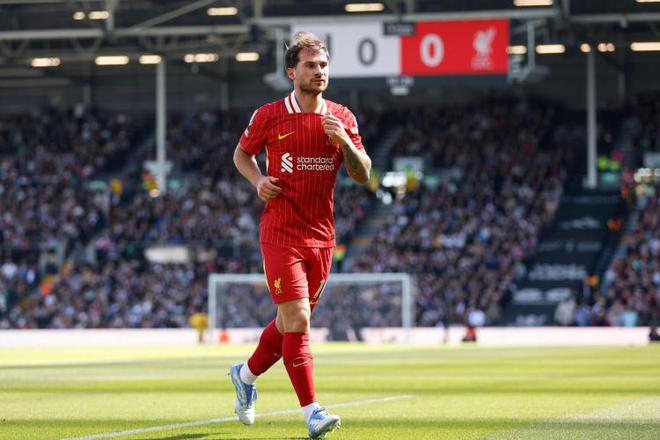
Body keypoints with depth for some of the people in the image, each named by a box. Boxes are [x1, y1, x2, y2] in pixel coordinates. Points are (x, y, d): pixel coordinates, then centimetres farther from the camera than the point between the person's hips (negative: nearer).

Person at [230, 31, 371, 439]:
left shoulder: (342, 118, 5)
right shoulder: (269, 116, -3)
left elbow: (363, 175, 3)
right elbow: (242, 153, 13)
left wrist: (344, 141, -14)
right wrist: (258, 180, -6)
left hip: (322, 236, 4)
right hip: (280, 233, -4)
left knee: (291, 321, 15)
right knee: (297, 320, -13)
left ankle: (246, 375, 40)